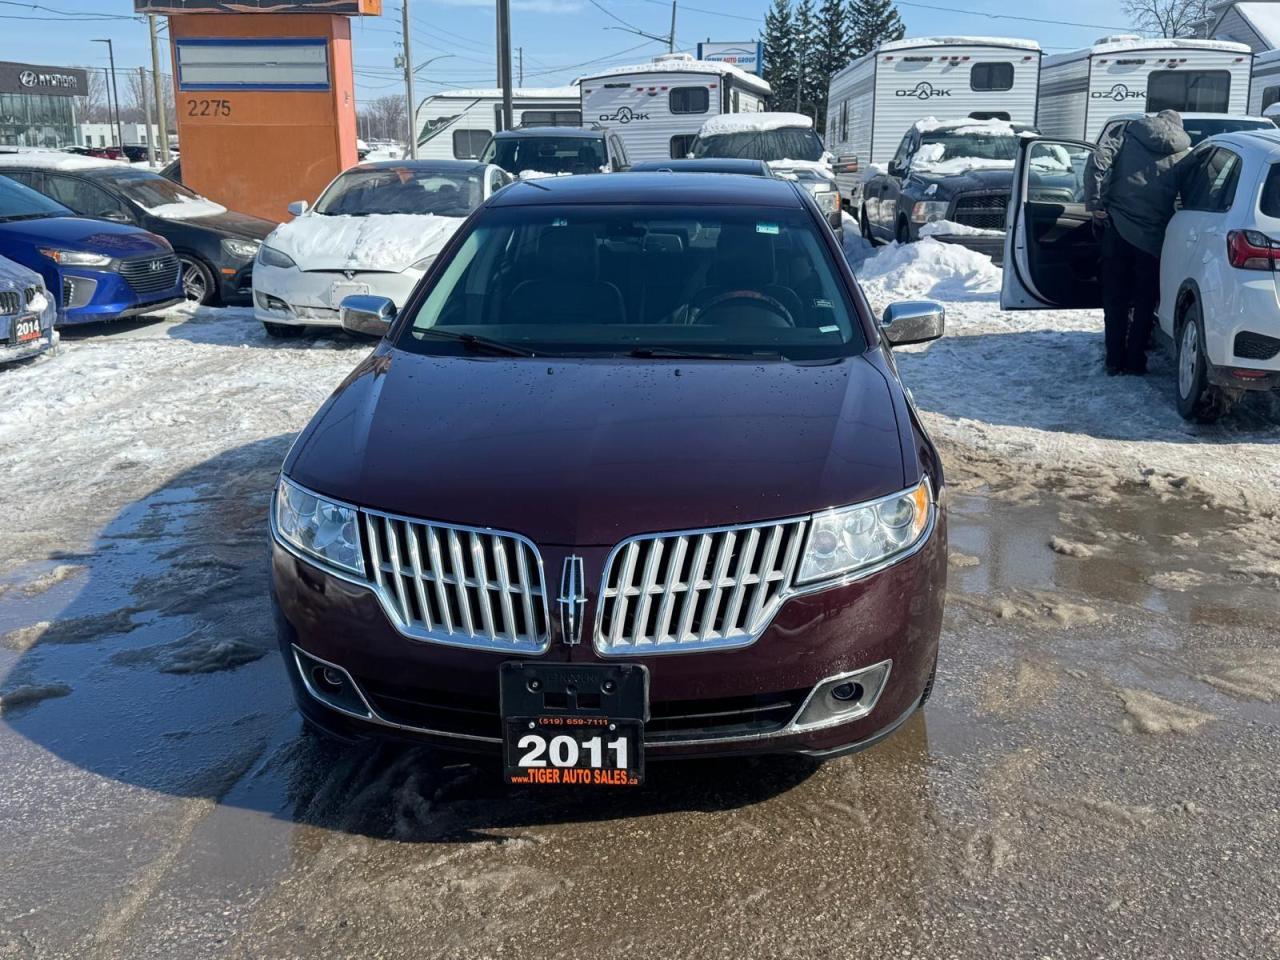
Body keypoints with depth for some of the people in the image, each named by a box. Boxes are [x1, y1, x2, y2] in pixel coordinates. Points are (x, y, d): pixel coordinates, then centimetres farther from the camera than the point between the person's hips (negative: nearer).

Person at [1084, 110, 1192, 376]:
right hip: (1152, 236, 0)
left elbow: (1097, 162, -10)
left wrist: (1095, 205, -6)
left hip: (1117, 229, 0)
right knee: (1144, 302, 12)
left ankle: (1115, 361, 12)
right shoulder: (1183, 155, 6)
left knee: (1115, 298, 10)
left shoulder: (1128, 137, 6)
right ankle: (1135, 361, 14)